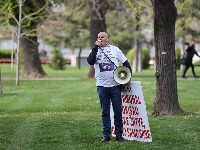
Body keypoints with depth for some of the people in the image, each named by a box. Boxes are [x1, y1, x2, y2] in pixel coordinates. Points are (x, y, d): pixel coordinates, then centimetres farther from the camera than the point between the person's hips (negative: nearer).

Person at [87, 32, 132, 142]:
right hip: (102, 86, 0)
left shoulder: (115, 49, 7)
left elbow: (125, 63, 11)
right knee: (105, 112, 5)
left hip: (115, 85, 0)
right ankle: (106, 135, 9)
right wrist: (96, 47, -12)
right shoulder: (95, 51, 7)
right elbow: (90, 61, -13)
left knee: (118, 110, 1)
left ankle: (119, 134, 9)